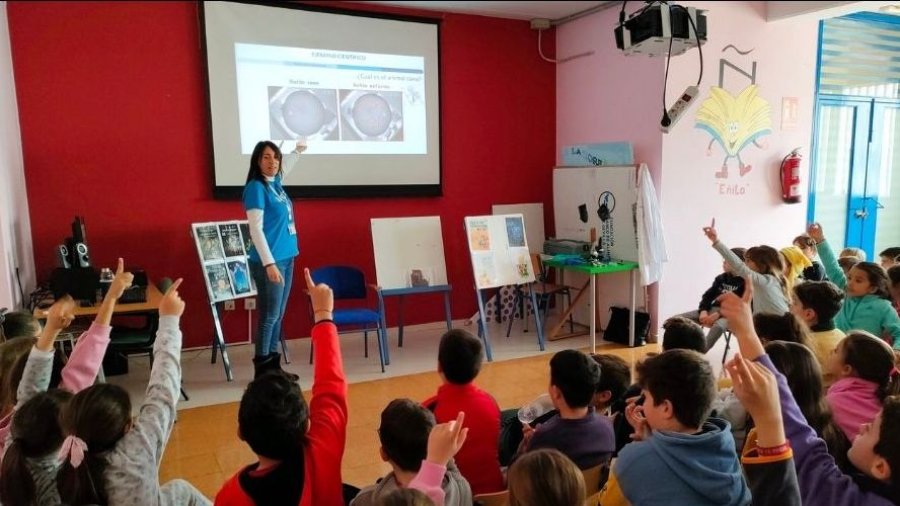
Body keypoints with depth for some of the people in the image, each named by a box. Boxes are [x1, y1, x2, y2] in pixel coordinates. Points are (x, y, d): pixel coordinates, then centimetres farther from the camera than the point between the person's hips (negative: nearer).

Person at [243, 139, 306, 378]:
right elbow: (256, 229, -18)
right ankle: (261, 368, 8)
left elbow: (283, 169, 37)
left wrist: (298, 151, 49)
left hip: (287, 258, 8)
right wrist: (269, 263, -23)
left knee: (278, 315, 12)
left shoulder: (275, 182, 10)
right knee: (269, 316, -3)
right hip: (269, 261, -8)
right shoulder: (256, 187, -13)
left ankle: (273, 364, 21)